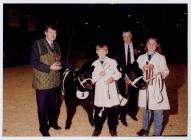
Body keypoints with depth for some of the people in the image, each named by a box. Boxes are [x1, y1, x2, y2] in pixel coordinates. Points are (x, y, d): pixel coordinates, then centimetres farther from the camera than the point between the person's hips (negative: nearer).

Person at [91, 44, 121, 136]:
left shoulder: (113, 62, 2)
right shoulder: (94, 64, 4)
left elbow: (119, 74, 5)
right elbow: (92, 80, 1)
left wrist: (113, 77, -13)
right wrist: (99, 75, -16)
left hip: (111, 91, 0)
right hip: (99, 91, 0)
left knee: (113, 110, 7)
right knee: (99, 111, 4)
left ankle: (112, 129, 28)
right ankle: (97, 129, 25)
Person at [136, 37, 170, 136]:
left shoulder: (161, 58, -1)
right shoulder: (141, 58, 7)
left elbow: (166, 71, -5)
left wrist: (159, 73, -26)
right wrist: (143, 68, -13)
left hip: (156, 87, -3)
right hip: (145, 86, 3)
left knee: (158, 111, 2)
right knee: (146, 109, 17)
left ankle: (157, 133, 18)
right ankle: (145, 129, 36)